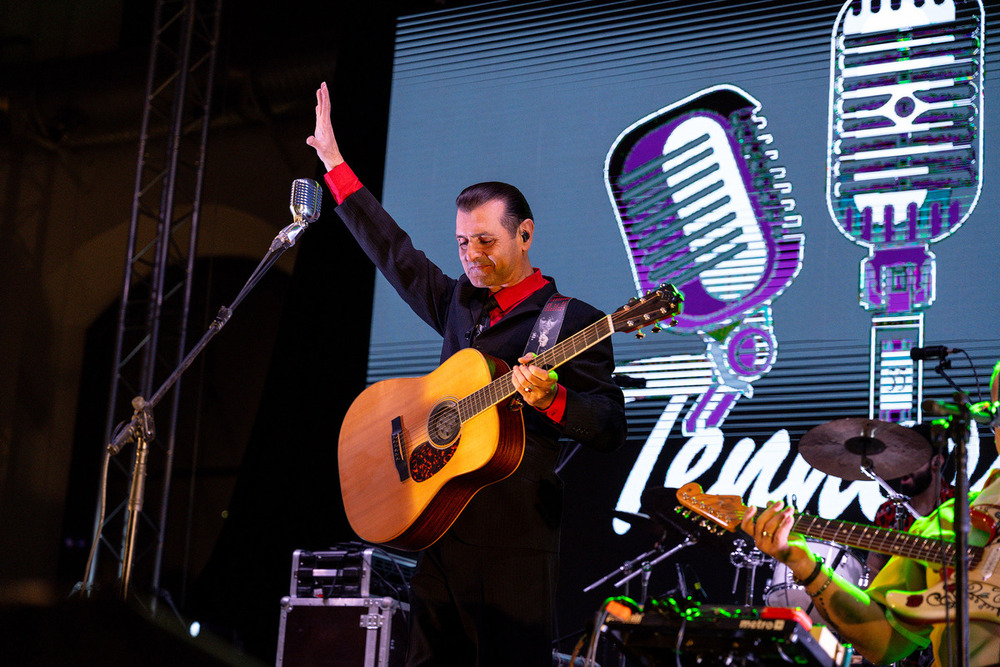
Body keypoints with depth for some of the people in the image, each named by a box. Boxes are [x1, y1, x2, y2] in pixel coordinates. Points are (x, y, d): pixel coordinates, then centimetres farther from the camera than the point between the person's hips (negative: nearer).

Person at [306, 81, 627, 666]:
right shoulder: (459, 302, 18)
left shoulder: (573, 321, -2)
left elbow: (610, 429, -6)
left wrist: (551, 399, -25)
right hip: (437, 517, 6)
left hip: (513, 540, -6)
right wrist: (334, 163, 28)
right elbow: (394, 252, 27)